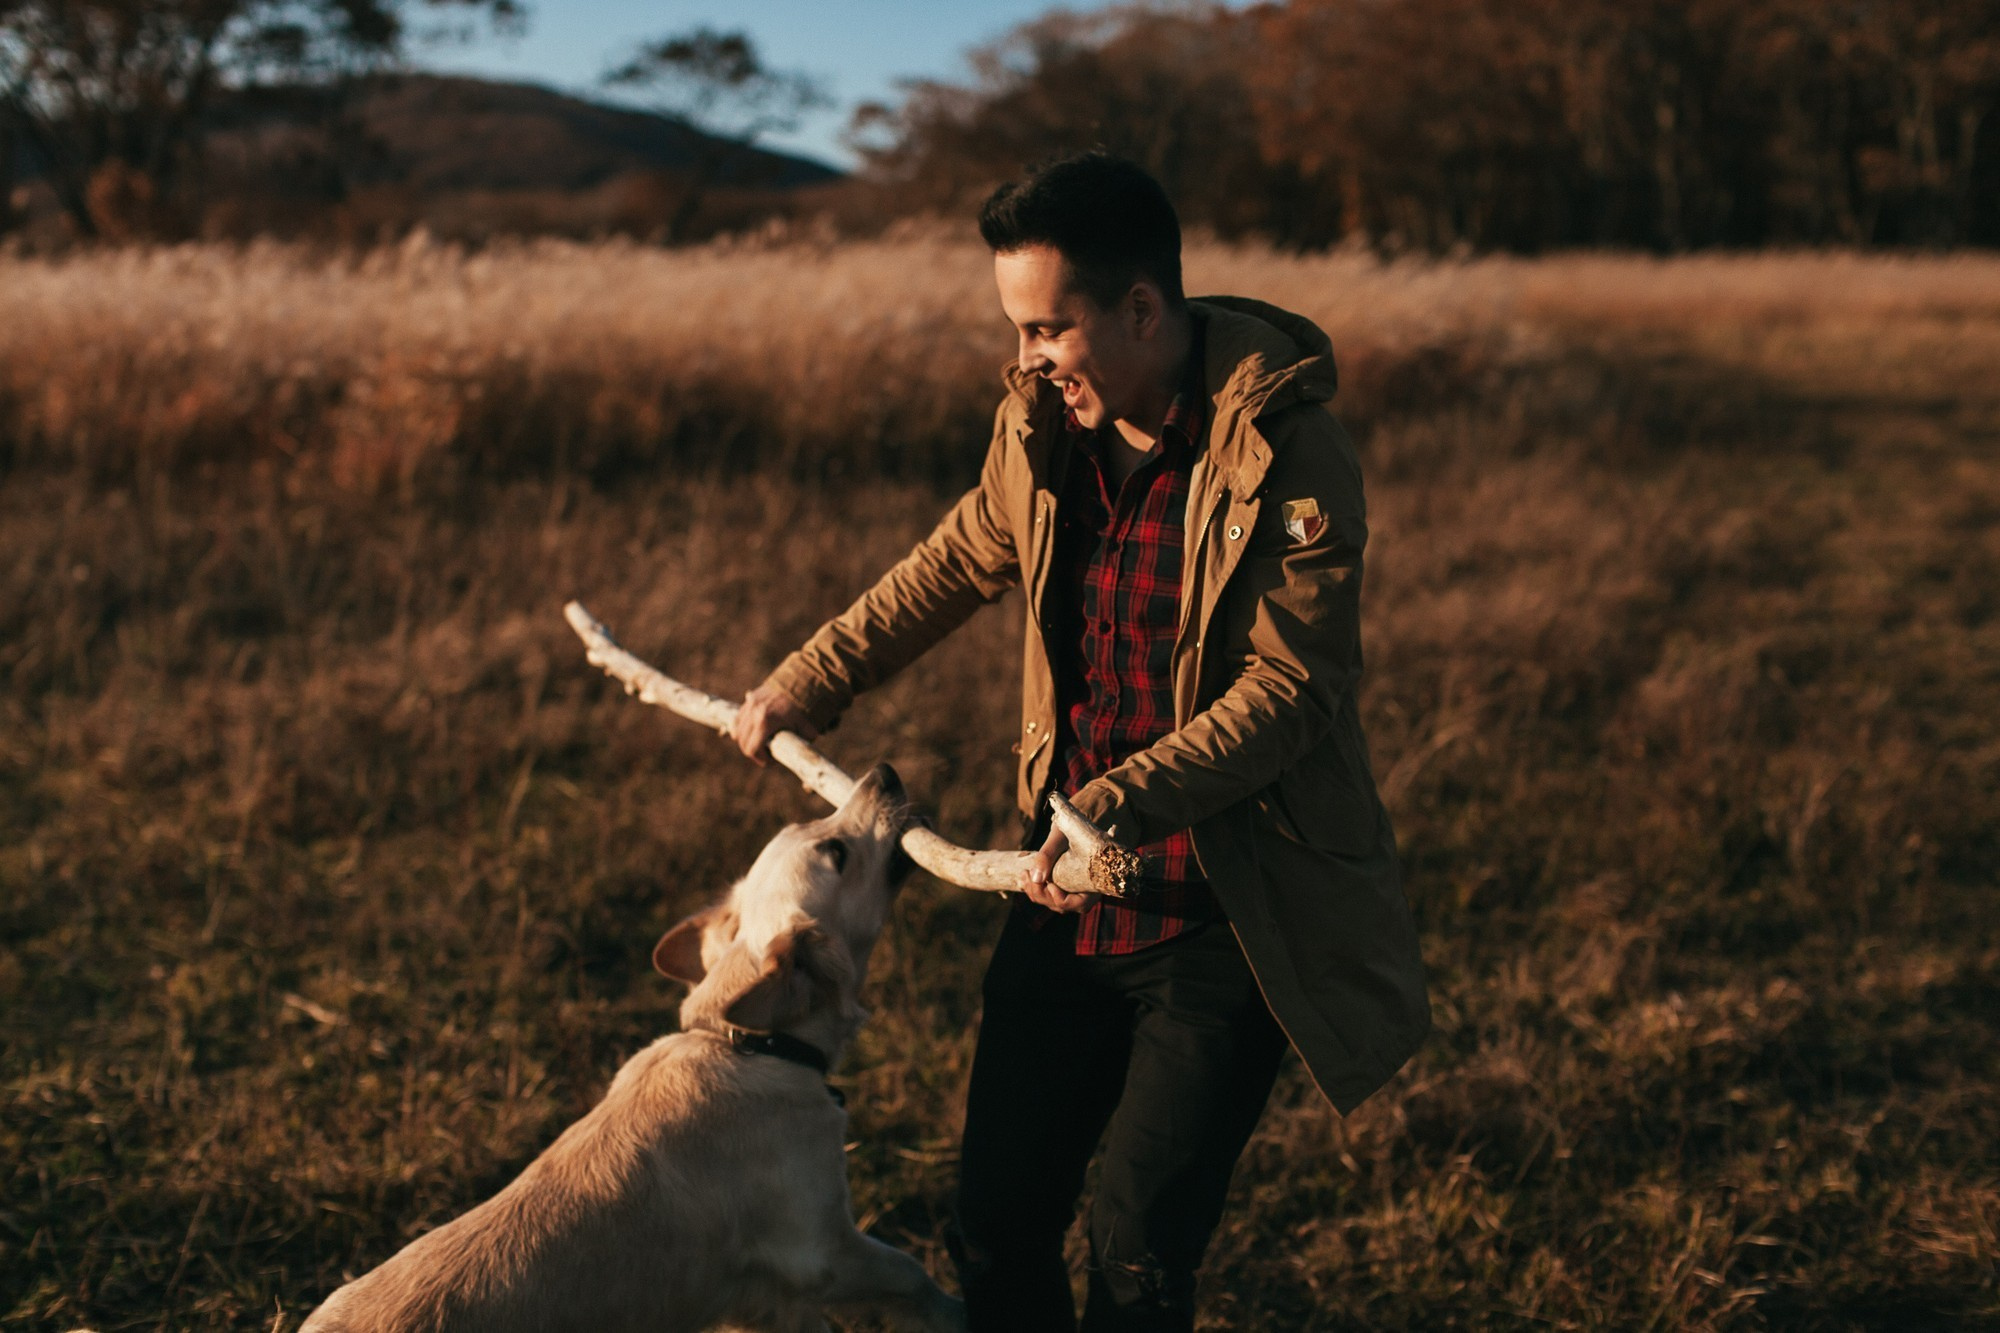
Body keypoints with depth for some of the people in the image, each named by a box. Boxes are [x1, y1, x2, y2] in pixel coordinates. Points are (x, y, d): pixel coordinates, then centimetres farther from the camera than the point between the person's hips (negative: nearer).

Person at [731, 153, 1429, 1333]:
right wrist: (810, 684, 18)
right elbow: (960, 563, 18)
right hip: (1071, 894, 6)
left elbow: (1288, 690, -21)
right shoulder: (1045, 421, 1)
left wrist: (1121, 805, -32)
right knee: (998, 1226, 12)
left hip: (1222, 922, -6)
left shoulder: (1289, 457, -18)